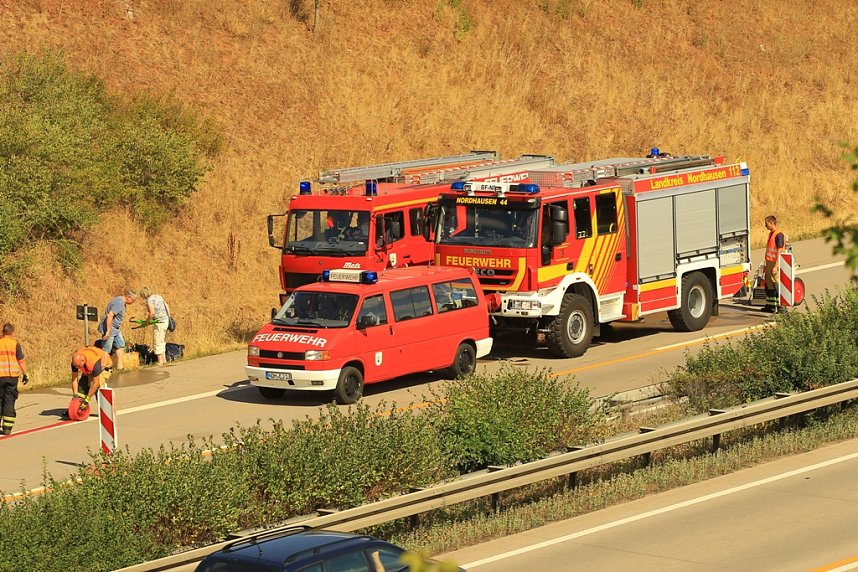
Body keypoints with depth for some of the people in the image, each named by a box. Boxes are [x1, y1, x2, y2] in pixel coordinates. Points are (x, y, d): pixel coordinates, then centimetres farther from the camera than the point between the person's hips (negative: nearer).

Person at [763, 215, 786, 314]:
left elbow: (779, 252, -18)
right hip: (769, 263, 9)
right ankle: (769, 306, 22)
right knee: (768, 285, 14)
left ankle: (778, 306, -3)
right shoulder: (770, 234, 14)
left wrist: (775, 267, -21)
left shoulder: (779, 235, -15)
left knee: (775, 285, -6)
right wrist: (766, 265, 21)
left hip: (774, 263, -9)